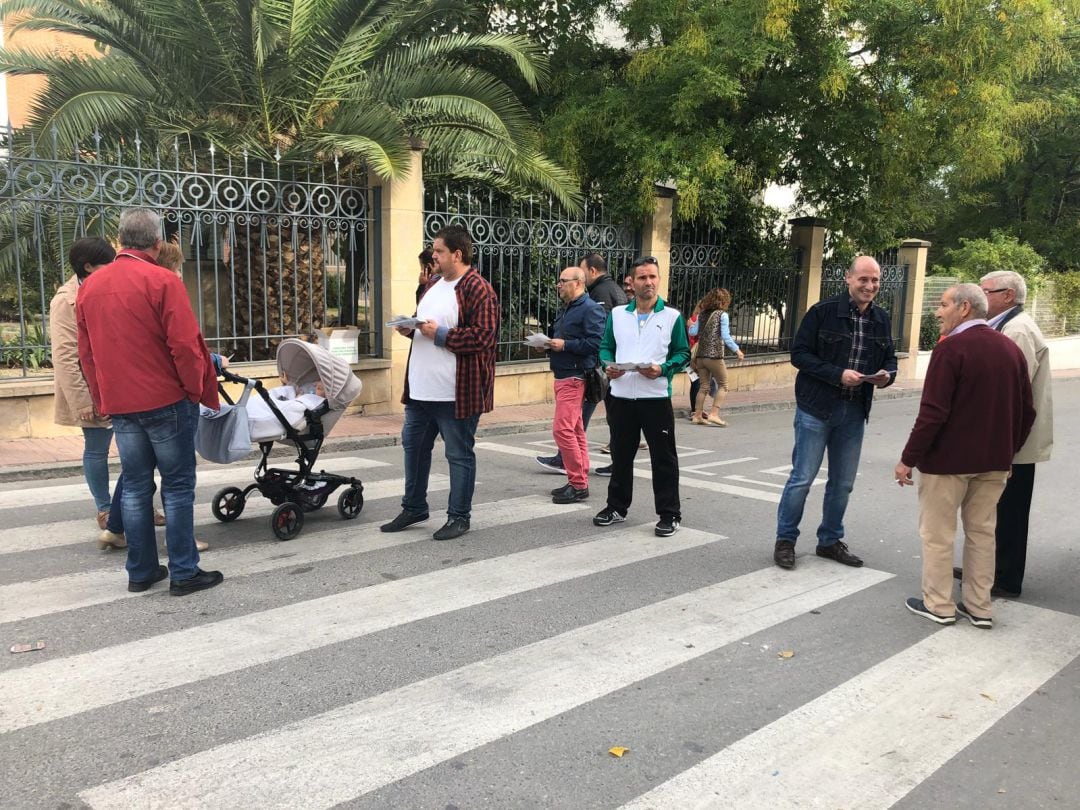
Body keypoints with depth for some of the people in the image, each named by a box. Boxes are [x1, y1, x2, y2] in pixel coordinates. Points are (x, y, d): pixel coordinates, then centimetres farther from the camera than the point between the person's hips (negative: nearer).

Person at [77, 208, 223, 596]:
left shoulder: (89, 286, 8)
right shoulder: (163, 281, -12)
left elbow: (86, 351, 12)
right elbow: (185, 345, -16)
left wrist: (102, 398, 19)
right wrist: (196, 389, -4)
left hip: (119, 404, 6)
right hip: (166, 400, -6)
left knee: (135, 486, 12)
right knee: (178, 486, 1)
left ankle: (141, 571, 18)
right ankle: (184, 573, 4)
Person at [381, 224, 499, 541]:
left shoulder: (478, 290, -13)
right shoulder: (434, 286, 15)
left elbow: (483, 336, -21)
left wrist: (440, 334, -21)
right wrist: (410, 329, 5)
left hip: (456, 393, -9)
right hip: (421, 389, 9)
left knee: (459, 454, 4)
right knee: (413, 446, 17)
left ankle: (459, 516, 17)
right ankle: (413, 508, 32)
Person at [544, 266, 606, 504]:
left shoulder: (590, 309, -12)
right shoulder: (567, 309, 19)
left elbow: (596, 342, -22)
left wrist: (564, 345, -20)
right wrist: (550, 344, 6)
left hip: (574, 378, -10)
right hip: (563, 376, 10)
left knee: (562, 429, -14)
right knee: (576, 431, 12)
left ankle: (578, 485, -7)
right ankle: (579, 482, 18)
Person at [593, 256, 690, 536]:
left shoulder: (672, 316, 1)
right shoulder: (617, 314, 9)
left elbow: (683, 353, 1)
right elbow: (605, 347, 13)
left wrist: (662, 369, -17)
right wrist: (608, 366, -7)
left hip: (656, 397, -3)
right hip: (621, 396, 3)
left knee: (663, 458, 1)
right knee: (621, 455, 14)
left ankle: (669, 514, 11)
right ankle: (617, 507, 28)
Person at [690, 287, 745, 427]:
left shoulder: (702, 314, 10)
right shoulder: (722, 314, -4)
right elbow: (725, 336, -10)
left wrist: (694, 356, 14)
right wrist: (737, 350, -2)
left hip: (700, 356, 5)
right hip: (715, 356, -5)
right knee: (723, 385, 7)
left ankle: (697, 415, 11)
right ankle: (714, 414, -3)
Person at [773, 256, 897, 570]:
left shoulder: (881, 319, 7)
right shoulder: (823, 311, -9)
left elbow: (889, 358, 17)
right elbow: (799, 353, -11)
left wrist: (887, 375, -7)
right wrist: (838, 374, -21)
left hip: (855, 412, 5)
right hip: (816, 407, -5)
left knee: (843, 482, 13)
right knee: (802, 477, 0)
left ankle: (830, 541, 28)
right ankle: (785, 540, 14)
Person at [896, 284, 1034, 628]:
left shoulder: (951, 349, -16)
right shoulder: (1011, 349, 6)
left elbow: (933, 413, -20)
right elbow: (1026, 411, 11)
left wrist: (908, 458, -13)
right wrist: (1007, 451, 21)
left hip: (948, 458, -7)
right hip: (995, 461, 7)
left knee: (937, 533, 6)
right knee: (982, 532, 15)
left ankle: (939, 605, 14)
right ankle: (979, 607, 21)